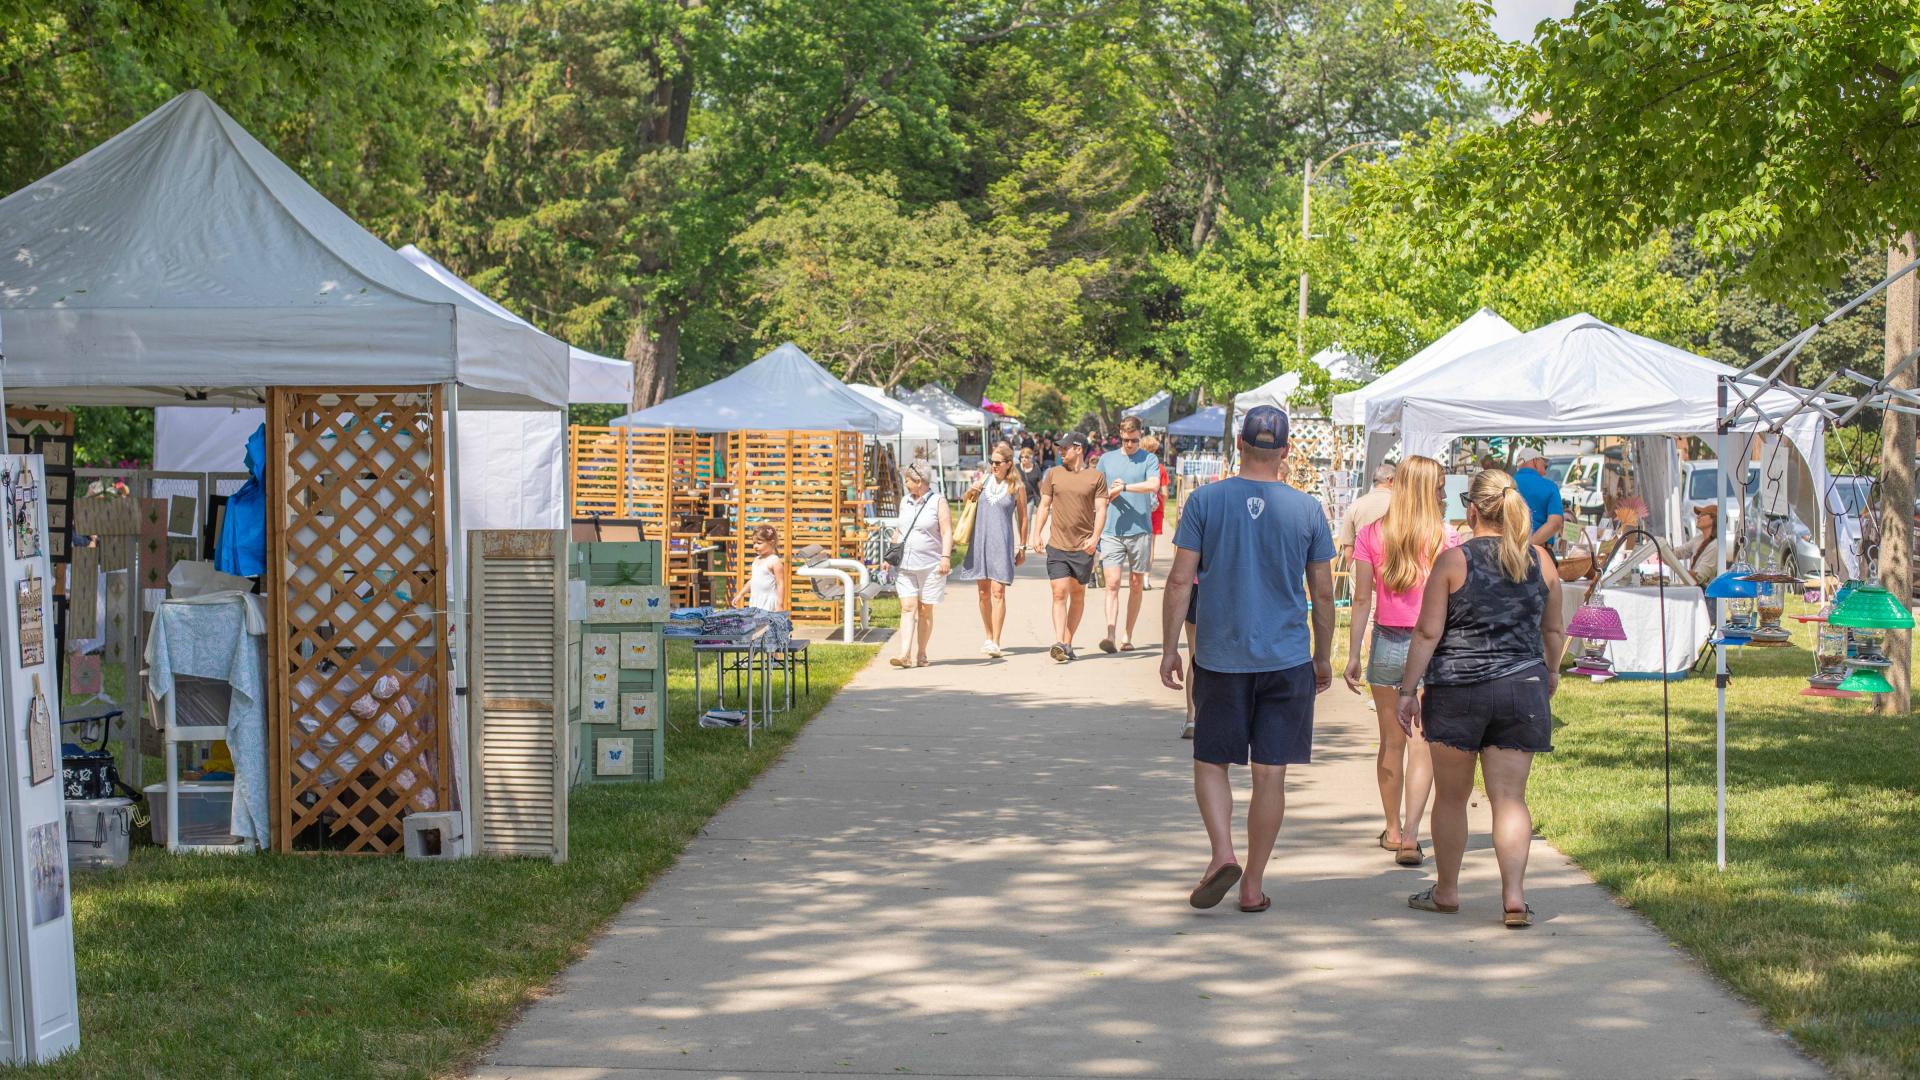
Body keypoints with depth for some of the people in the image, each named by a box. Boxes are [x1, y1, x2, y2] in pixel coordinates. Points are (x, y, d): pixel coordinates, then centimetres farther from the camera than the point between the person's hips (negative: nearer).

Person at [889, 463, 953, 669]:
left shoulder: (938, 502, -2)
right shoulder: (905, 502, 15)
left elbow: (947, 532, -7)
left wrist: (945, 557, -18)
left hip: (930, 565, -4)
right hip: (905, 565, 4)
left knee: (925, 611, 2)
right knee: (907, 607, -7)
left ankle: (920, 655, 11)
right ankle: (905, 655, -16)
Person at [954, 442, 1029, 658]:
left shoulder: (1017, 487, -2)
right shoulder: (983, 479, 6)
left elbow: (1022, 519, 6)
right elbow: (967, 501, 21)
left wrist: (1022, 547, 6)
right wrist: (972, 491, -1)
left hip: (1002, 543, -4)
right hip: (980, 541, 4)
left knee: (998, 592, -11)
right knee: (983, 591, 9)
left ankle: (996, 643, -12)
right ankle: (988, 637, 23)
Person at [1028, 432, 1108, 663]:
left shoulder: (1096, 477, 2)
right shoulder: (1053, 474, 8)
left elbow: (1101, 510, -1)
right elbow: (1044, 506, 12)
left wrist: (1095, 537, -14)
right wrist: (1036, 534, 3)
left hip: (1083, 547, 0)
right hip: (1057, 545, 0)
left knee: (1077, 595, 8)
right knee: (1059, 593, -10)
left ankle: (1068, 643, 16)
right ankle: (1058, 643, -18)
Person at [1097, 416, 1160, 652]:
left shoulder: (1149, 460, 2)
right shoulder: (1107, 459, 10)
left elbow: (1153, 485, -15)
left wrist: (1123, 487, -15)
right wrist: (1110, 494, -7)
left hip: (1140, 531, -1)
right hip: (1112, 532, 1)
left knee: (1136, 585, 5)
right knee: (1112, 584, -10)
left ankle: (1127, 636, 14)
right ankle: (1110, 635, -17)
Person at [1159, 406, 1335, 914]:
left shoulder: (1205, 501, -4)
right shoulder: (1306, 510, -1)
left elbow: (1180, 580, -6)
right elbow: (1323, 593, 4)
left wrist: (1169, 648, 2)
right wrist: (1323, 657, 15)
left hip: (1219, 657, -1)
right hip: (1287, 659, 1)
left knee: (1210, 762, 13)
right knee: (1270, 773, 6)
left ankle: (1222, 854, -8)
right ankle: (1252, 886, 9)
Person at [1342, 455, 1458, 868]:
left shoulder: (1371, 536, -2)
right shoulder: (1446, 539, -7)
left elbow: (1362, 600, -2)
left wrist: (1353, 656, 3)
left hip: (1387, 644, 2)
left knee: (1391, 742, 15)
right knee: (1422, 745, -2)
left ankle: (1393, 830, 27)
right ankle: (1410, 835, -13)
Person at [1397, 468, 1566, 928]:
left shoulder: (1453, 561, -6)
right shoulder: (1539, 560, 4)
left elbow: (1428, 633, -7)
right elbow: (1554, 629, 14)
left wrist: (1407, 690, -1)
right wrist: (1550, 671, 32)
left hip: (1458, 688, -2)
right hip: (1523, 686, 2)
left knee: (1451, 795, 11)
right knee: (1510, 797, 3)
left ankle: (1446, 891, 22)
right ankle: (1514, 895, -8)